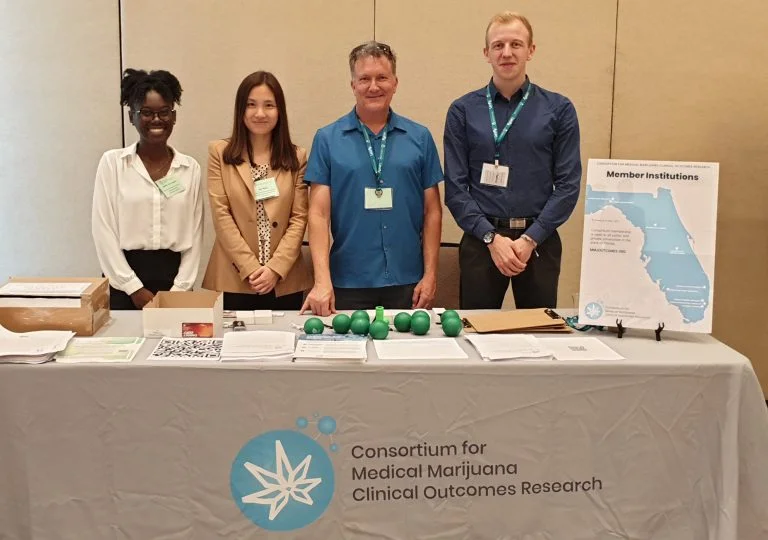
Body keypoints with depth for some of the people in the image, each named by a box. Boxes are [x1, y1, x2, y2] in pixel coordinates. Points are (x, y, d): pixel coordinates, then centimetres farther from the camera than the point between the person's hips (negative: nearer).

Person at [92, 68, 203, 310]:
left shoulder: (190, 167, 6)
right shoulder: (112, 162, 1)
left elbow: (194, 234, 4)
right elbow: (103, 229, -4)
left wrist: (180, 289, -5)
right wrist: (135, 288, -9)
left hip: (172, 276, 1)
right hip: (124, 282, -1)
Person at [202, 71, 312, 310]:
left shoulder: (297, 157, 7)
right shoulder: (220, 152, 3)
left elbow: (299, 218, 1)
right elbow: (221, 215, -3)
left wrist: (275, 268, -11)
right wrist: (250, 268, -11)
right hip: (233, 280, -1)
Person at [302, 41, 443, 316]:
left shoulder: (420, 138, 5)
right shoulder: (327, 139, 1)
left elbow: (432, 210, 6)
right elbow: (319, 213, -3)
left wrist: (430, 274, -1)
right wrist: (322, 281, -13)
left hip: (407, 282, 1)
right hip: (348, 283, -1)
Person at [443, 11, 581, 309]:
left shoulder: (559, 109, 3)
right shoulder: (463, 111, 2)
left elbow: (568, 184, -1)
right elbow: (455, 187, -1)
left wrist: (530, 239, -10)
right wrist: (492, 238, -11)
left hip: (539, 242, 0)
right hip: (480, 241, 0)